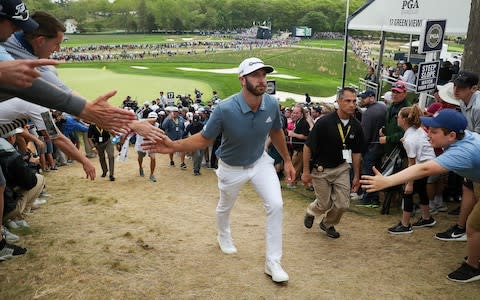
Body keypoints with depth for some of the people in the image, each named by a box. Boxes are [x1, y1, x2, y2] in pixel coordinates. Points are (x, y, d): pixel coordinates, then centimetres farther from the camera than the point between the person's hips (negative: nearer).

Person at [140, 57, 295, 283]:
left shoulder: (271, 104, -20)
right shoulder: (225, 109, -33)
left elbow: (276, 132, 1)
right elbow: (204, 139, -21)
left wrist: (287, 160, 9)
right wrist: (174, 146, -37)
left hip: (260, 162, 3)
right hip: (231, 168, -2)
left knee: (276, 206, -10)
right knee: (225, 207, 22)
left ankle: (272, 262, 6)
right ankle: (223, 237, 57)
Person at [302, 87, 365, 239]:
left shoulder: (356, 126, -5)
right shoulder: (324, 122, -19)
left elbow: (356, 152, 7)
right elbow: (308, 147, -12)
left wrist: (356, 176, 8)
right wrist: (306, 172, -12)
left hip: (342, 168, 4)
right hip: (320, 169, -4)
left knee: (342, 204, 0)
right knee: (325, 204, 5)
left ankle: (328, 224, 31)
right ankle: (310, 211, 41)